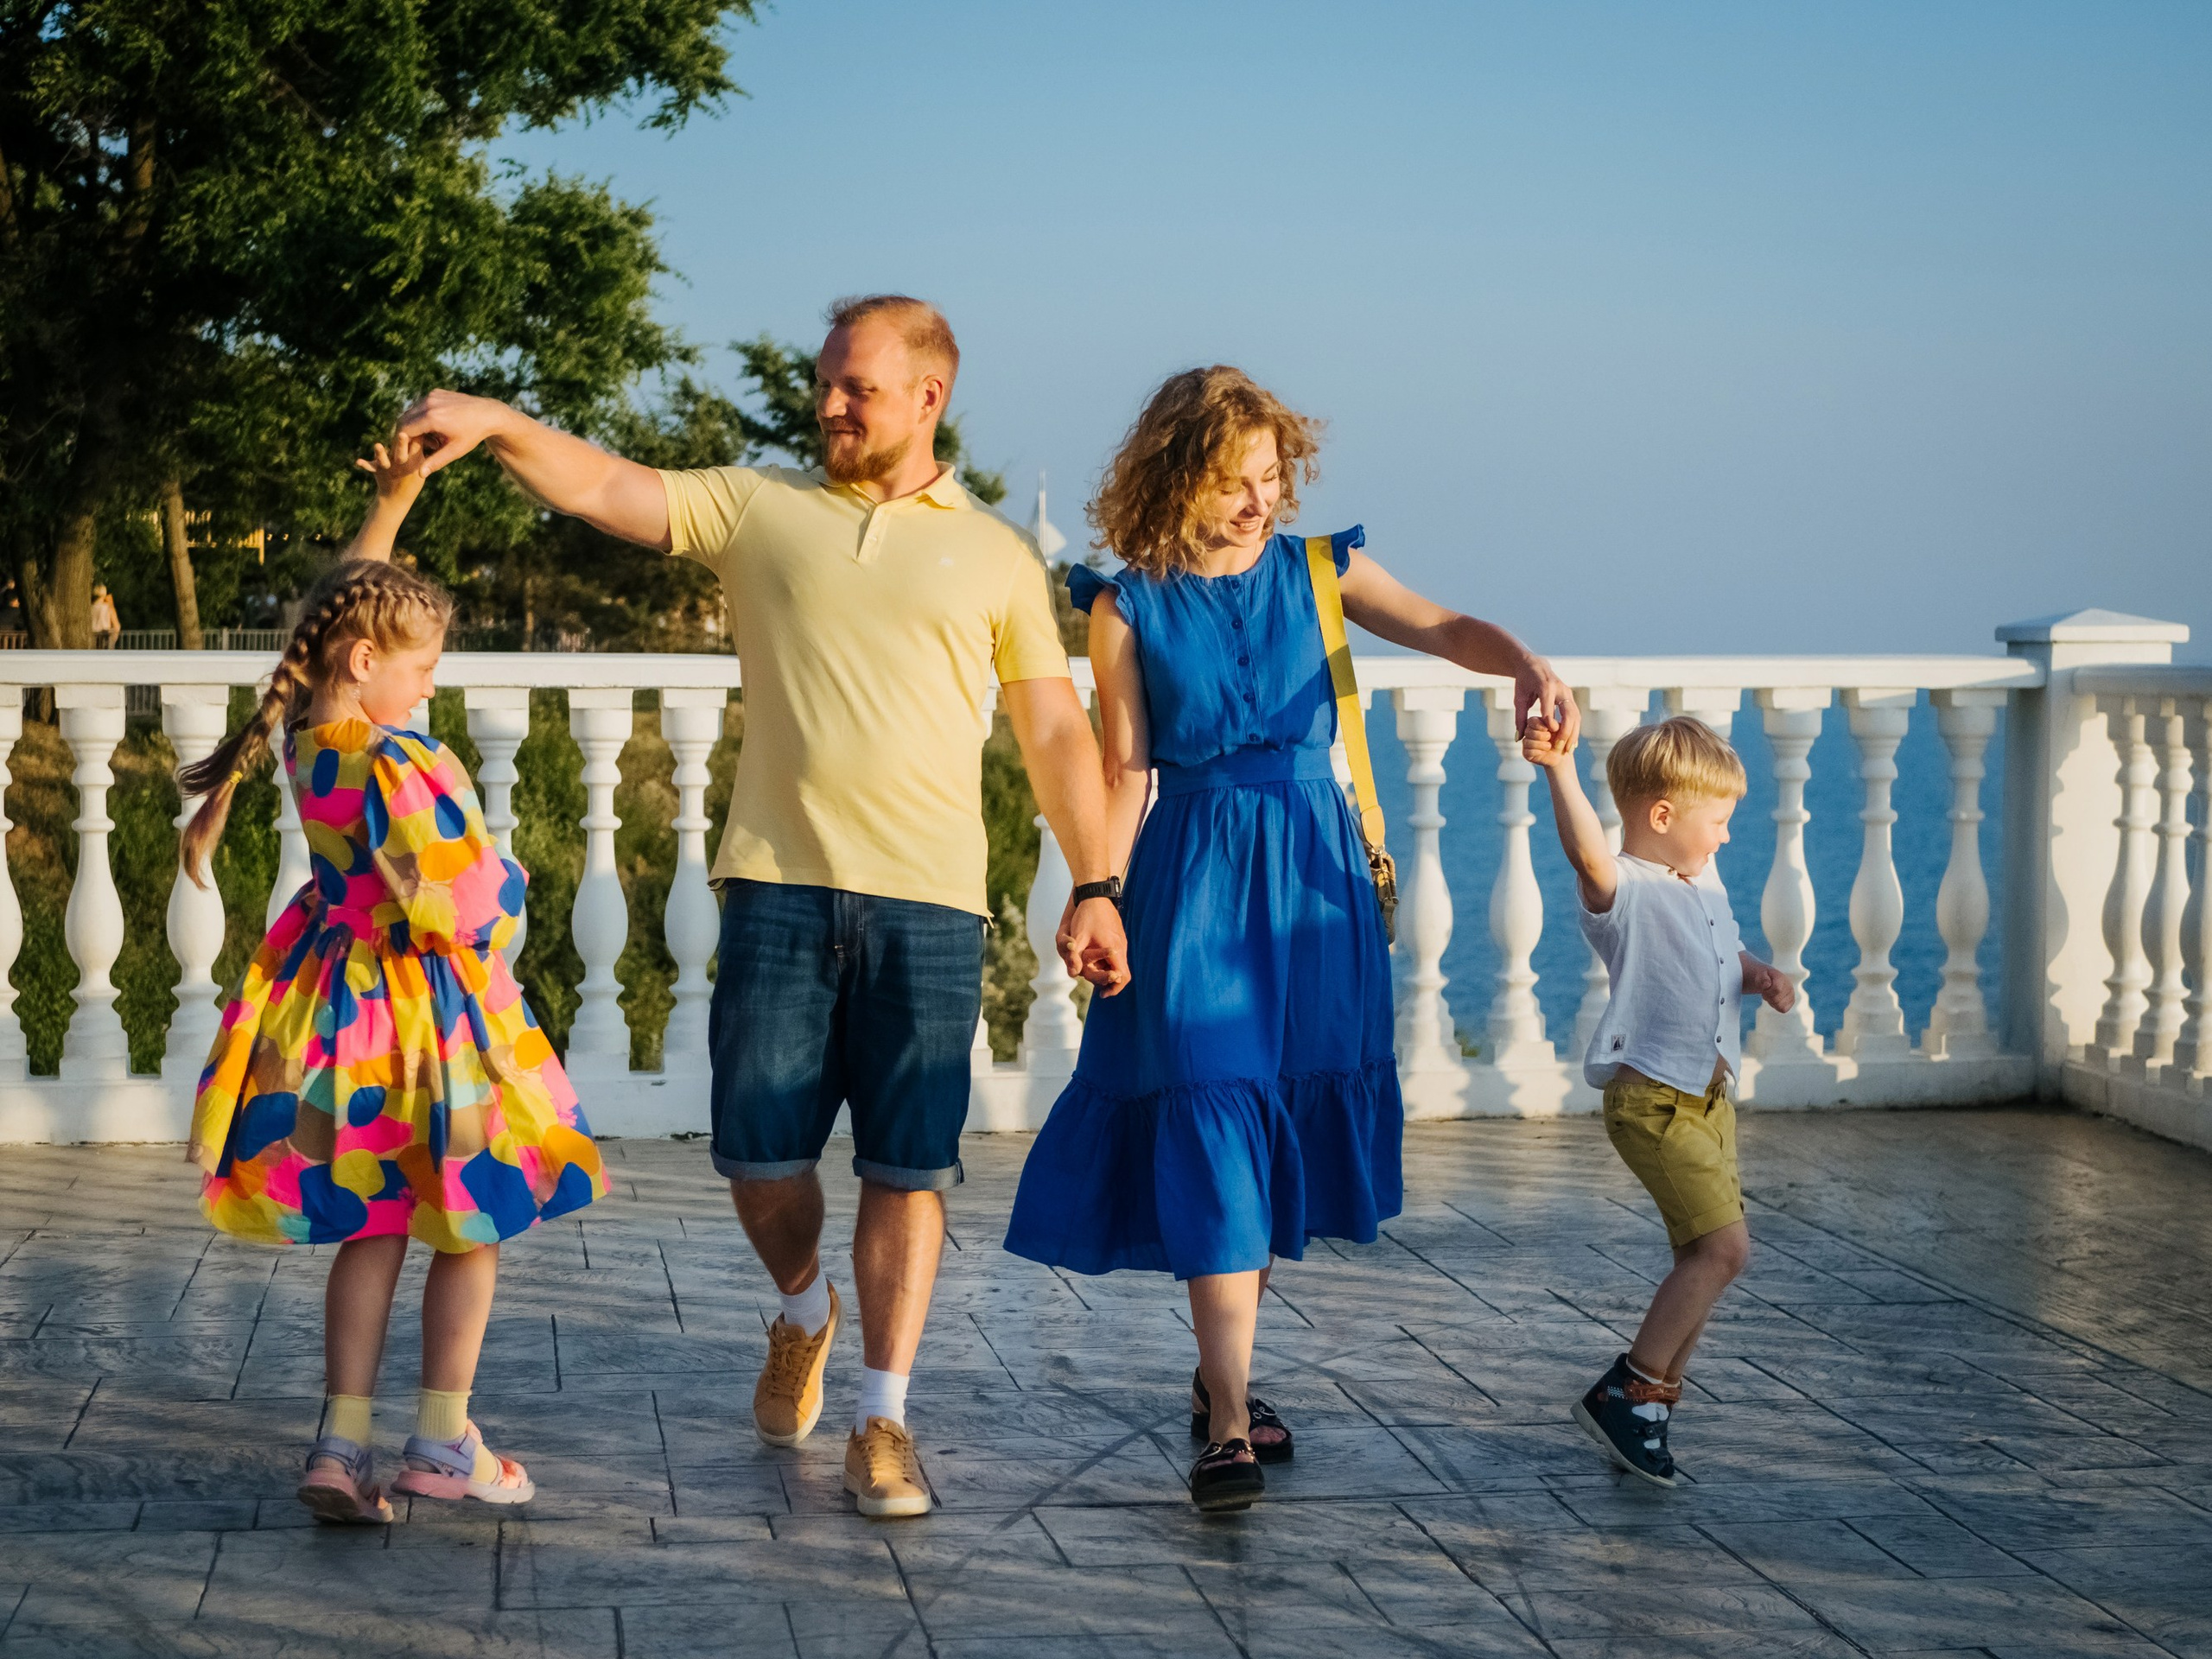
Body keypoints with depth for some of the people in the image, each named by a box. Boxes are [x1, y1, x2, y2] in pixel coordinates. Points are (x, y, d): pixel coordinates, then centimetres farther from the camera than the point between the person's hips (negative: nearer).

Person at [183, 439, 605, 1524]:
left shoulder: (304, 731, -2)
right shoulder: (390, 765, -26)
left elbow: (344, 606, 13)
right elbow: (458, 905, -25)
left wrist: (392, 500, 12)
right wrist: (502, 887, -3)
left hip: (344, 988, 8)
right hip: (427, 1008, -8)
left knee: (370, 1231, 11)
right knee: (472, 1226, 9)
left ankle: (343, 1443, 7)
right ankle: (442, 1439, 16)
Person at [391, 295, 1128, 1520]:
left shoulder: (994, 555, 11)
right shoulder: (760, 507, 10)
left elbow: (1056, 731, 12)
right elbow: (604, 490, -2)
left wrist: (1092, 888, 8)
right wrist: (495, 426, -20)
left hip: (929, 903, 0)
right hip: (779, 883, 1)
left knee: (907, 1166, 0)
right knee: (760, 1153, 2)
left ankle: (882, 1418, 10)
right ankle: (803, 1313, 33)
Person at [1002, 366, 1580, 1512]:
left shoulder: (1318, 571, 5)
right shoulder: (1128, 606, 0)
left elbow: (1441, 629, -9)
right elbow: (1125, 774, 0)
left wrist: (1523, 662, -29)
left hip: (1312, 871, 3)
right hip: (1193, 886, -3)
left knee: (1290, 1131, 9)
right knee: (1211, 1135, -11)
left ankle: (1220, 1375, 27)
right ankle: (1228, 1428, -12)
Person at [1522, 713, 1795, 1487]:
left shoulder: (1704, 884, 14)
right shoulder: (1625, 889, -15)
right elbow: (1588, 852, -38)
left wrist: (1760, 976, 10)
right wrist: (1560, 771, -53)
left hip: (1708, 1097, 9)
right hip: (1652, 1098, -9)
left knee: (1707, 1256, 11)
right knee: (1723, 1246, -16)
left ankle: (1656, 1397, 21)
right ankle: (1624, 1392, -9)